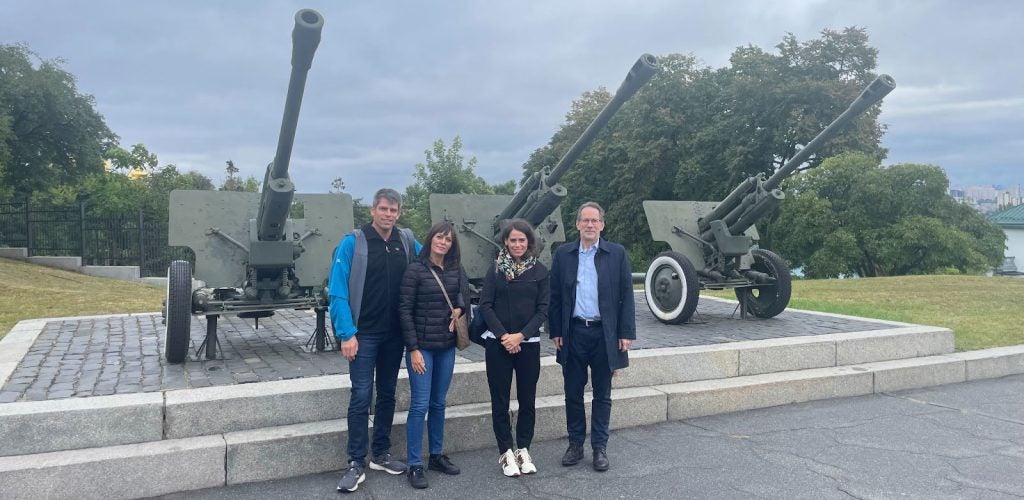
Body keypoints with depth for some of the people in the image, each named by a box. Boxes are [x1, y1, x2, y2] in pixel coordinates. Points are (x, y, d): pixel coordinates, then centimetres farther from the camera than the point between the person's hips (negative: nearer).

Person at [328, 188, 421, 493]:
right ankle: (356, 464, 5)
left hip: (394, 334, 5)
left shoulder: (407, 242, 2)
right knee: (362, 396, -4)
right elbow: (337, 292, -12)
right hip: (363, 334, -4)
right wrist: (346, 334, -18)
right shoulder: (352, 243, -10)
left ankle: (381, 454, 26)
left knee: (387, 394, 13)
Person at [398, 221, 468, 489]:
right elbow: (404, 309, -10)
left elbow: (464, 291, 20)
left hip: (447, 346, 5)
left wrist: (460, 307, -4)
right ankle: (415, 465, 4)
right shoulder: (415, 269, -9)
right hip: (422, 346, -5)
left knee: (439, 403, 14)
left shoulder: (456, 270, 5)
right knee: (420, 405, -4)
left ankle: (437, 455, 26)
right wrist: (413, 348, -14)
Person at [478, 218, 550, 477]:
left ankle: (523, 449, 19)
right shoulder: (495, 269, 3)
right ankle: (506, 452, 14)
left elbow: (543, 309, -1)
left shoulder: (540, 271, 2)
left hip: (528, 343, 0)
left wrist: (520, 336, -11)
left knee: (527, 399, 5)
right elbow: (485, 305, -2)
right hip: (498, 344, 0)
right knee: (500, 399, 3)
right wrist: (503, 336, -12)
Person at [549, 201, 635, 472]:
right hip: (573, 333, 1)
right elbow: (555, 296, 5)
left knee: (602, 395, 8)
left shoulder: (617, 253, 1)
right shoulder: (563, 254, 4)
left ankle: (600, 447, 19)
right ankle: (575, 444, 23)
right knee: (573, 393, 9)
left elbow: (626, 295, 0)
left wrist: (626, 333, -5)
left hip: (605, 334, -1)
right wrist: (555, 331, 0)